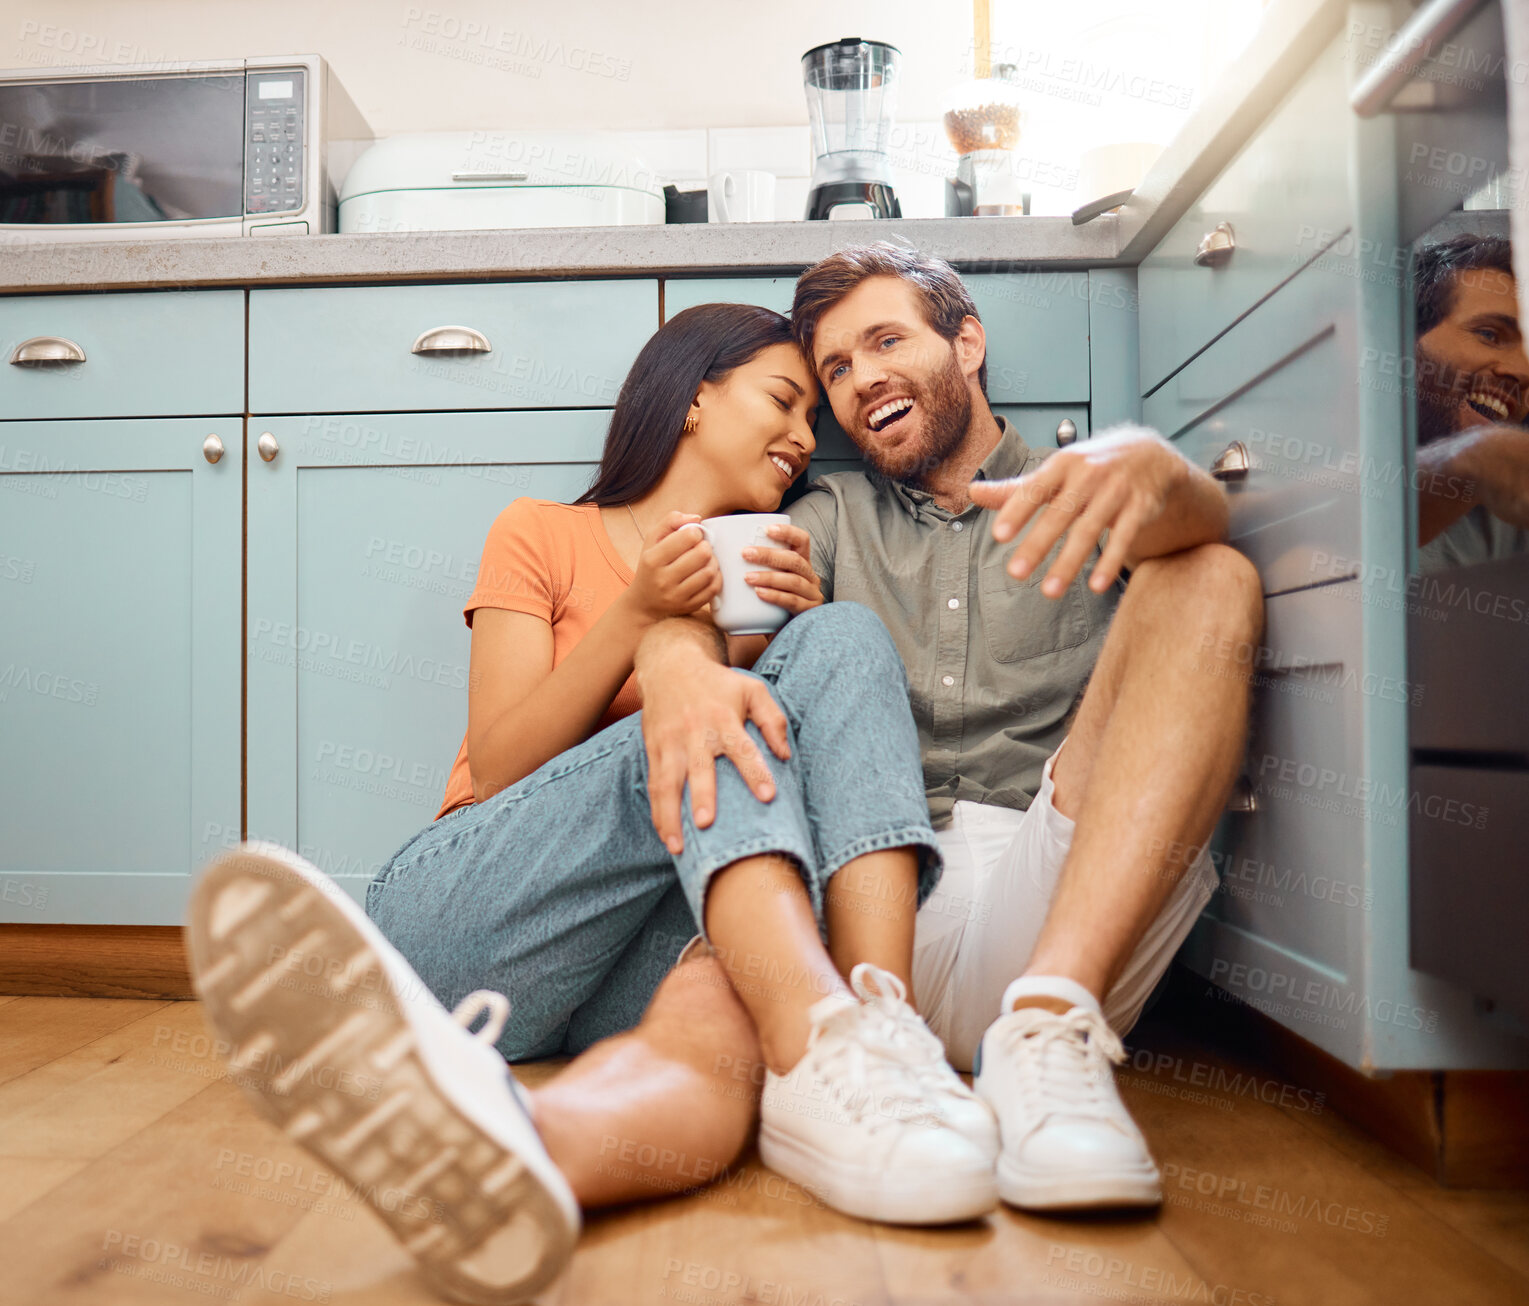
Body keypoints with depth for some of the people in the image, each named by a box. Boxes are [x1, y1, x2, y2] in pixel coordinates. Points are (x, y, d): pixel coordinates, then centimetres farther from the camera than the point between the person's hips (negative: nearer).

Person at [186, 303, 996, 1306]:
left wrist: (802, 630, -2)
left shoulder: (769, 568, 23)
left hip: (659, 942, 3)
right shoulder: (543, 534, 11)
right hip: (469, 922, -2)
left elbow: (789, 733, 15)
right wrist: (637, 619, -9)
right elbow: (497, 773, 2)